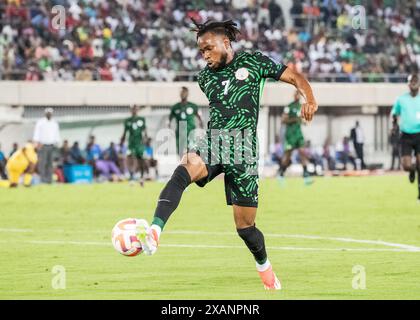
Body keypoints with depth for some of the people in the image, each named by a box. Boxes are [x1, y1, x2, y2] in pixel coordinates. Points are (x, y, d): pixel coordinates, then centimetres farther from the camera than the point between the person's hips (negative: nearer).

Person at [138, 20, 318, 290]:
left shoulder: (253, 62, 7)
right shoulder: (205, 78, 18)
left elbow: (295, 78, 6)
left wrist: (310, 99, -11)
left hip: (244, 148, -2)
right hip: (212, 142, 2)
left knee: (245, 224, 1)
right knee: (185, 169, -35)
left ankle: (264, 266, 33)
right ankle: (154, 232, -53)